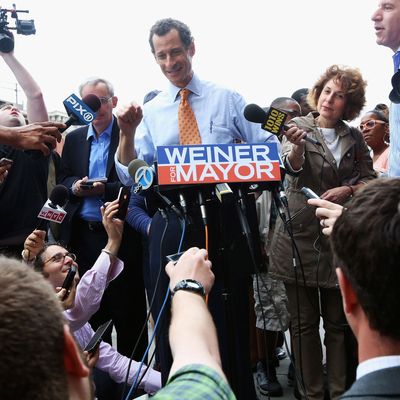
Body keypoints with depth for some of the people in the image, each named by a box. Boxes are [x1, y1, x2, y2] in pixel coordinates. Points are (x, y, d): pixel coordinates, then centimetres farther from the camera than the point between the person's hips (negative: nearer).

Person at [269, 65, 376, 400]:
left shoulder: (354, 137, 10)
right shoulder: (299, 126, 1)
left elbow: (370, 180, 10)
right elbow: (292, 168, -18)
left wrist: (347, 190, -11)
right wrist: (297, 145, -39)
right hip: (300, 235, -2)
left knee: (338, 322, 7)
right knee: (304, 323, 5)